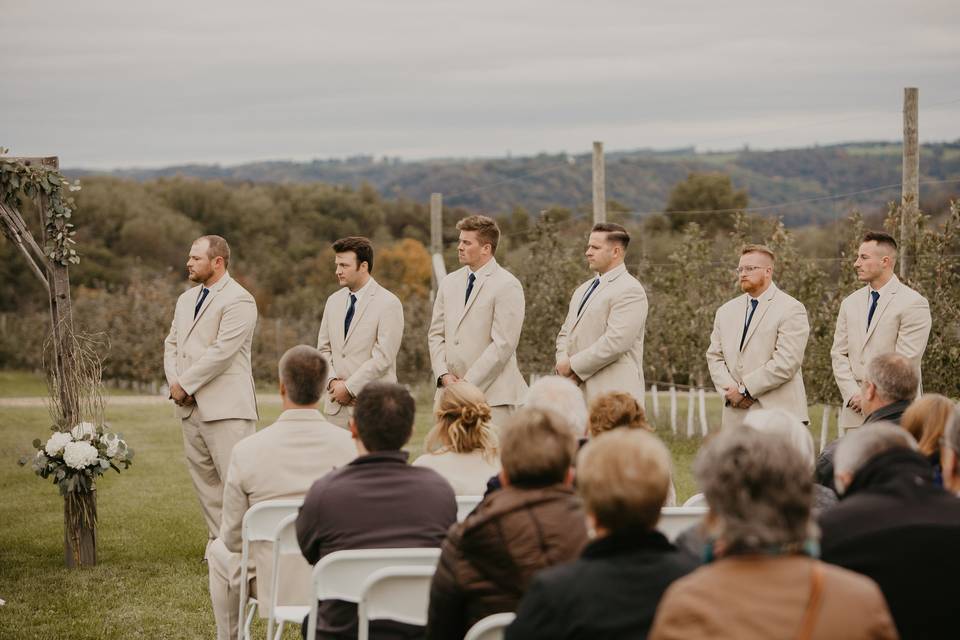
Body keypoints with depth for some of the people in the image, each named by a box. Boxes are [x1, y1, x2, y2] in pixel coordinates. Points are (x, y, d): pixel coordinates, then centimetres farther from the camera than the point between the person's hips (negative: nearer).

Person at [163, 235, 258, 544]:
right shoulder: (186, 299, 18)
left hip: (226, 407, -8)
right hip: (191, 406, 8)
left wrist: (184, 384, -13)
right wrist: (174, 383, -1)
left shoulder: (238, 301, -10)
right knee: (205, 480, 11)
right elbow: (172, 343, 17)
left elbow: (221, 352, -18)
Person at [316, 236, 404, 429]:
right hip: (336, 407, 6)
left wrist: (349, 387, -12)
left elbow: (383, 357, -13)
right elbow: (324, 348, 17)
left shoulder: (388, 303, -7)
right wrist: (333, 381, -1)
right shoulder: (334, 301, 14)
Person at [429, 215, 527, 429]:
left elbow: (503, 345, -12)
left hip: (492, 395, -6)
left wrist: (468, 384, -13)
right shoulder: (449, 283, 14)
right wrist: (444, 375, 0)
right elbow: (436, 334, 16)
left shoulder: (507, 286, -7)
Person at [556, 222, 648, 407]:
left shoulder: (630, 290, -8)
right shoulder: (583, 289, 21)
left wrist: (574, 365, -13)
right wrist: (563, 361, 1)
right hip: (581, 394, 8)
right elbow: (565, 333, 23)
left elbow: (616, 341, -19)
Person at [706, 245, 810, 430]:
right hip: (736, 417, 5)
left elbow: (786, 362, -13)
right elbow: (714, 357, 13)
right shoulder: (726, 312, 17)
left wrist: (744, 389, -13)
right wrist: (729, 390, -6)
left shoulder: (791, 309, -3)